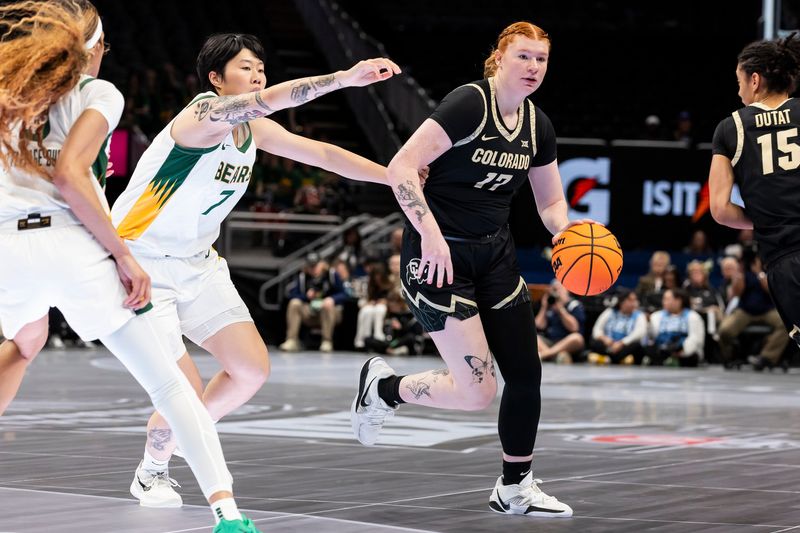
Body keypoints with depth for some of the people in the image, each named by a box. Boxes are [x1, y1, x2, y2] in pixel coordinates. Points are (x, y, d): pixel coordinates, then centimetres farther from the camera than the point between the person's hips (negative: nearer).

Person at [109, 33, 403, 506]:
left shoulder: (255, 130, 4)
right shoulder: (203, 116, -22)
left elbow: (322, 153, 7)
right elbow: (267, 100, -39)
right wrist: (344, 77, -46)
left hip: (198, 264, 8)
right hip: (140, 266, -8)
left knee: (253, 369, -3)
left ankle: (178, 440, 21)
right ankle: (151, 474, 17)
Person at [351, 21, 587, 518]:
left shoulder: (539, 126, 6)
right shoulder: (468, 103, -17)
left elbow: (552, 203, 16)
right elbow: (401, 168, -22)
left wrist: (567, 233, -6)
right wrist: (430, 233, -29)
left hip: (495, 254, 7)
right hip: (439, 256, -7)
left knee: (526, 374, 2)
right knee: (478, 392, -11)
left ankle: (516, 489, 21)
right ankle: (382, 388, 16)